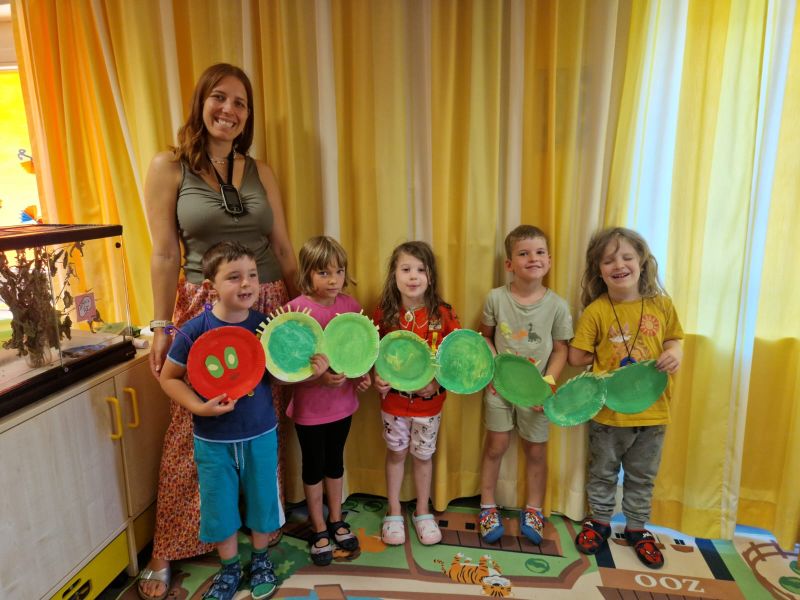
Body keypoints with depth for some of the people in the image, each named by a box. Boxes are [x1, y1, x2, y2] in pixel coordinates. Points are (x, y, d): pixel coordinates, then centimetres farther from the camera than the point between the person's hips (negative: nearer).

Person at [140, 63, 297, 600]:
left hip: (268, 309, 3)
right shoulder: (169, 167, -2)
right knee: (194, 431, 6)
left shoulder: (261, 172, 7)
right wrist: (162, 326, -4)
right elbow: (165, 255, -3)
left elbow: (284, 248, 9)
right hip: (204, 311, -3)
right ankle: (167, 552, 26)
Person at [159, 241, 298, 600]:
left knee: (261, 500, 18)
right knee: (219, 506, 16)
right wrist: (199, 407, -20)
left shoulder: (265, 325, -11)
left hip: (260, 434, 1)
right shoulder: (194, 331, -17)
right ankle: (229, 566, 42)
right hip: (213, 440, -1)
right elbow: (168, 378, -6)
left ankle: (260, 559, 45)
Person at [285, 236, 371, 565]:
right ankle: (319, 530, 35)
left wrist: (362, 375, -9)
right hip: (309, 405, -4)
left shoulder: (350, 305, -5)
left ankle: (336, 522, 42)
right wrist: (320, 378, -30)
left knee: (335, 462, 21)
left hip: (342, 401, 4)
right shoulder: (296, 309, -19)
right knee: (313, 466, 14)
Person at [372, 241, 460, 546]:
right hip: (394, 397, 1)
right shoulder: (384, 313, -9)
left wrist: (437, 383, -19)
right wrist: (377, 378, -14)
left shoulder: (443, 314, -12)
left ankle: (422, 512, 38)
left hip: (429, 400, 0)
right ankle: (394, 512, 36)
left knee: (423, 455, 16)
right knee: (395, 453, 17)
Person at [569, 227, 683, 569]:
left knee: (642, 476, 20)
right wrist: (612, 360, -13)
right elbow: (576, 357, -11)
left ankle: (637, 528, 41)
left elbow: (673, 338, 9)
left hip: (652, 410, 3)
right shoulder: (596, 311, -13)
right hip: (608, 411, -2)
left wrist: (674, 352, -11)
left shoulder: (661, 304, -5)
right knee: (603, 472, 18)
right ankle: (600, 521, 40)